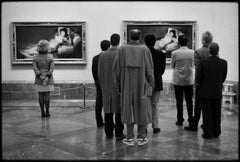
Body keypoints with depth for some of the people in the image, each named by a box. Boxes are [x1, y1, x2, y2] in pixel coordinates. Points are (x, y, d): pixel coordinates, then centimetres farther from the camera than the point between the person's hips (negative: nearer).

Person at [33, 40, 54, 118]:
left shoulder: (35, 57, -1)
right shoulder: (50, 56, -5)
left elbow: (35, 68, -8)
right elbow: (52, 68, -12)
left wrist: (40, 76, -11)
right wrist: (47, 77, -14)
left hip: (39, 79, 1)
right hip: (48, 79, -1)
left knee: (41, 95, 5)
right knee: (47, 95, 3)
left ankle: (42, 112, 8)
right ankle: (47, 112, 5)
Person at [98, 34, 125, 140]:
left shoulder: (103, 55, 2)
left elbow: (99, 73, 5)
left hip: (106, 88, 4)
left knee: (108, 110, 10)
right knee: (118, 110, 2)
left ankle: (109, 133, 17)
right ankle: (118, 134, 4)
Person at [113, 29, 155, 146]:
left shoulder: (122, 49, -3)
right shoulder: (145, 49, -5)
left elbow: (116, 68, -1)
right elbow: (149, 69, -5)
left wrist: (118, 85, 8)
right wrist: (151, 85, 4)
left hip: (127, 85, 1)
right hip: (141, 84, -1)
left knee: (128, 108, 9)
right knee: (142, 108, 9)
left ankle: (130, 138, 11)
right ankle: (141, 137, 13)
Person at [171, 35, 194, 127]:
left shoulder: (174, 53, -12)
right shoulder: (192, 53, -8)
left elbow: (172, 66, 1)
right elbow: (192, 65, 7)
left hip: (178, 81, -1)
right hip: (189, 80, 2)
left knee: (179, 101, 7)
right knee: (189, 101, 11)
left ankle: (180, 120, 12)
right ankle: (190, 120, 18)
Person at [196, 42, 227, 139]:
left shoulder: (203, 62, -14)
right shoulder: (224, 63, -7)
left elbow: (198, 77, -7)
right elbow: (223, 78, 2)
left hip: (205, 92, -2)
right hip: (217, 92, 2)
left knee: (207, 113, 6)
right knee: (217, 113, 14)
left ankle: (208, 134, 11)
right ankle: (216, 133, 24)